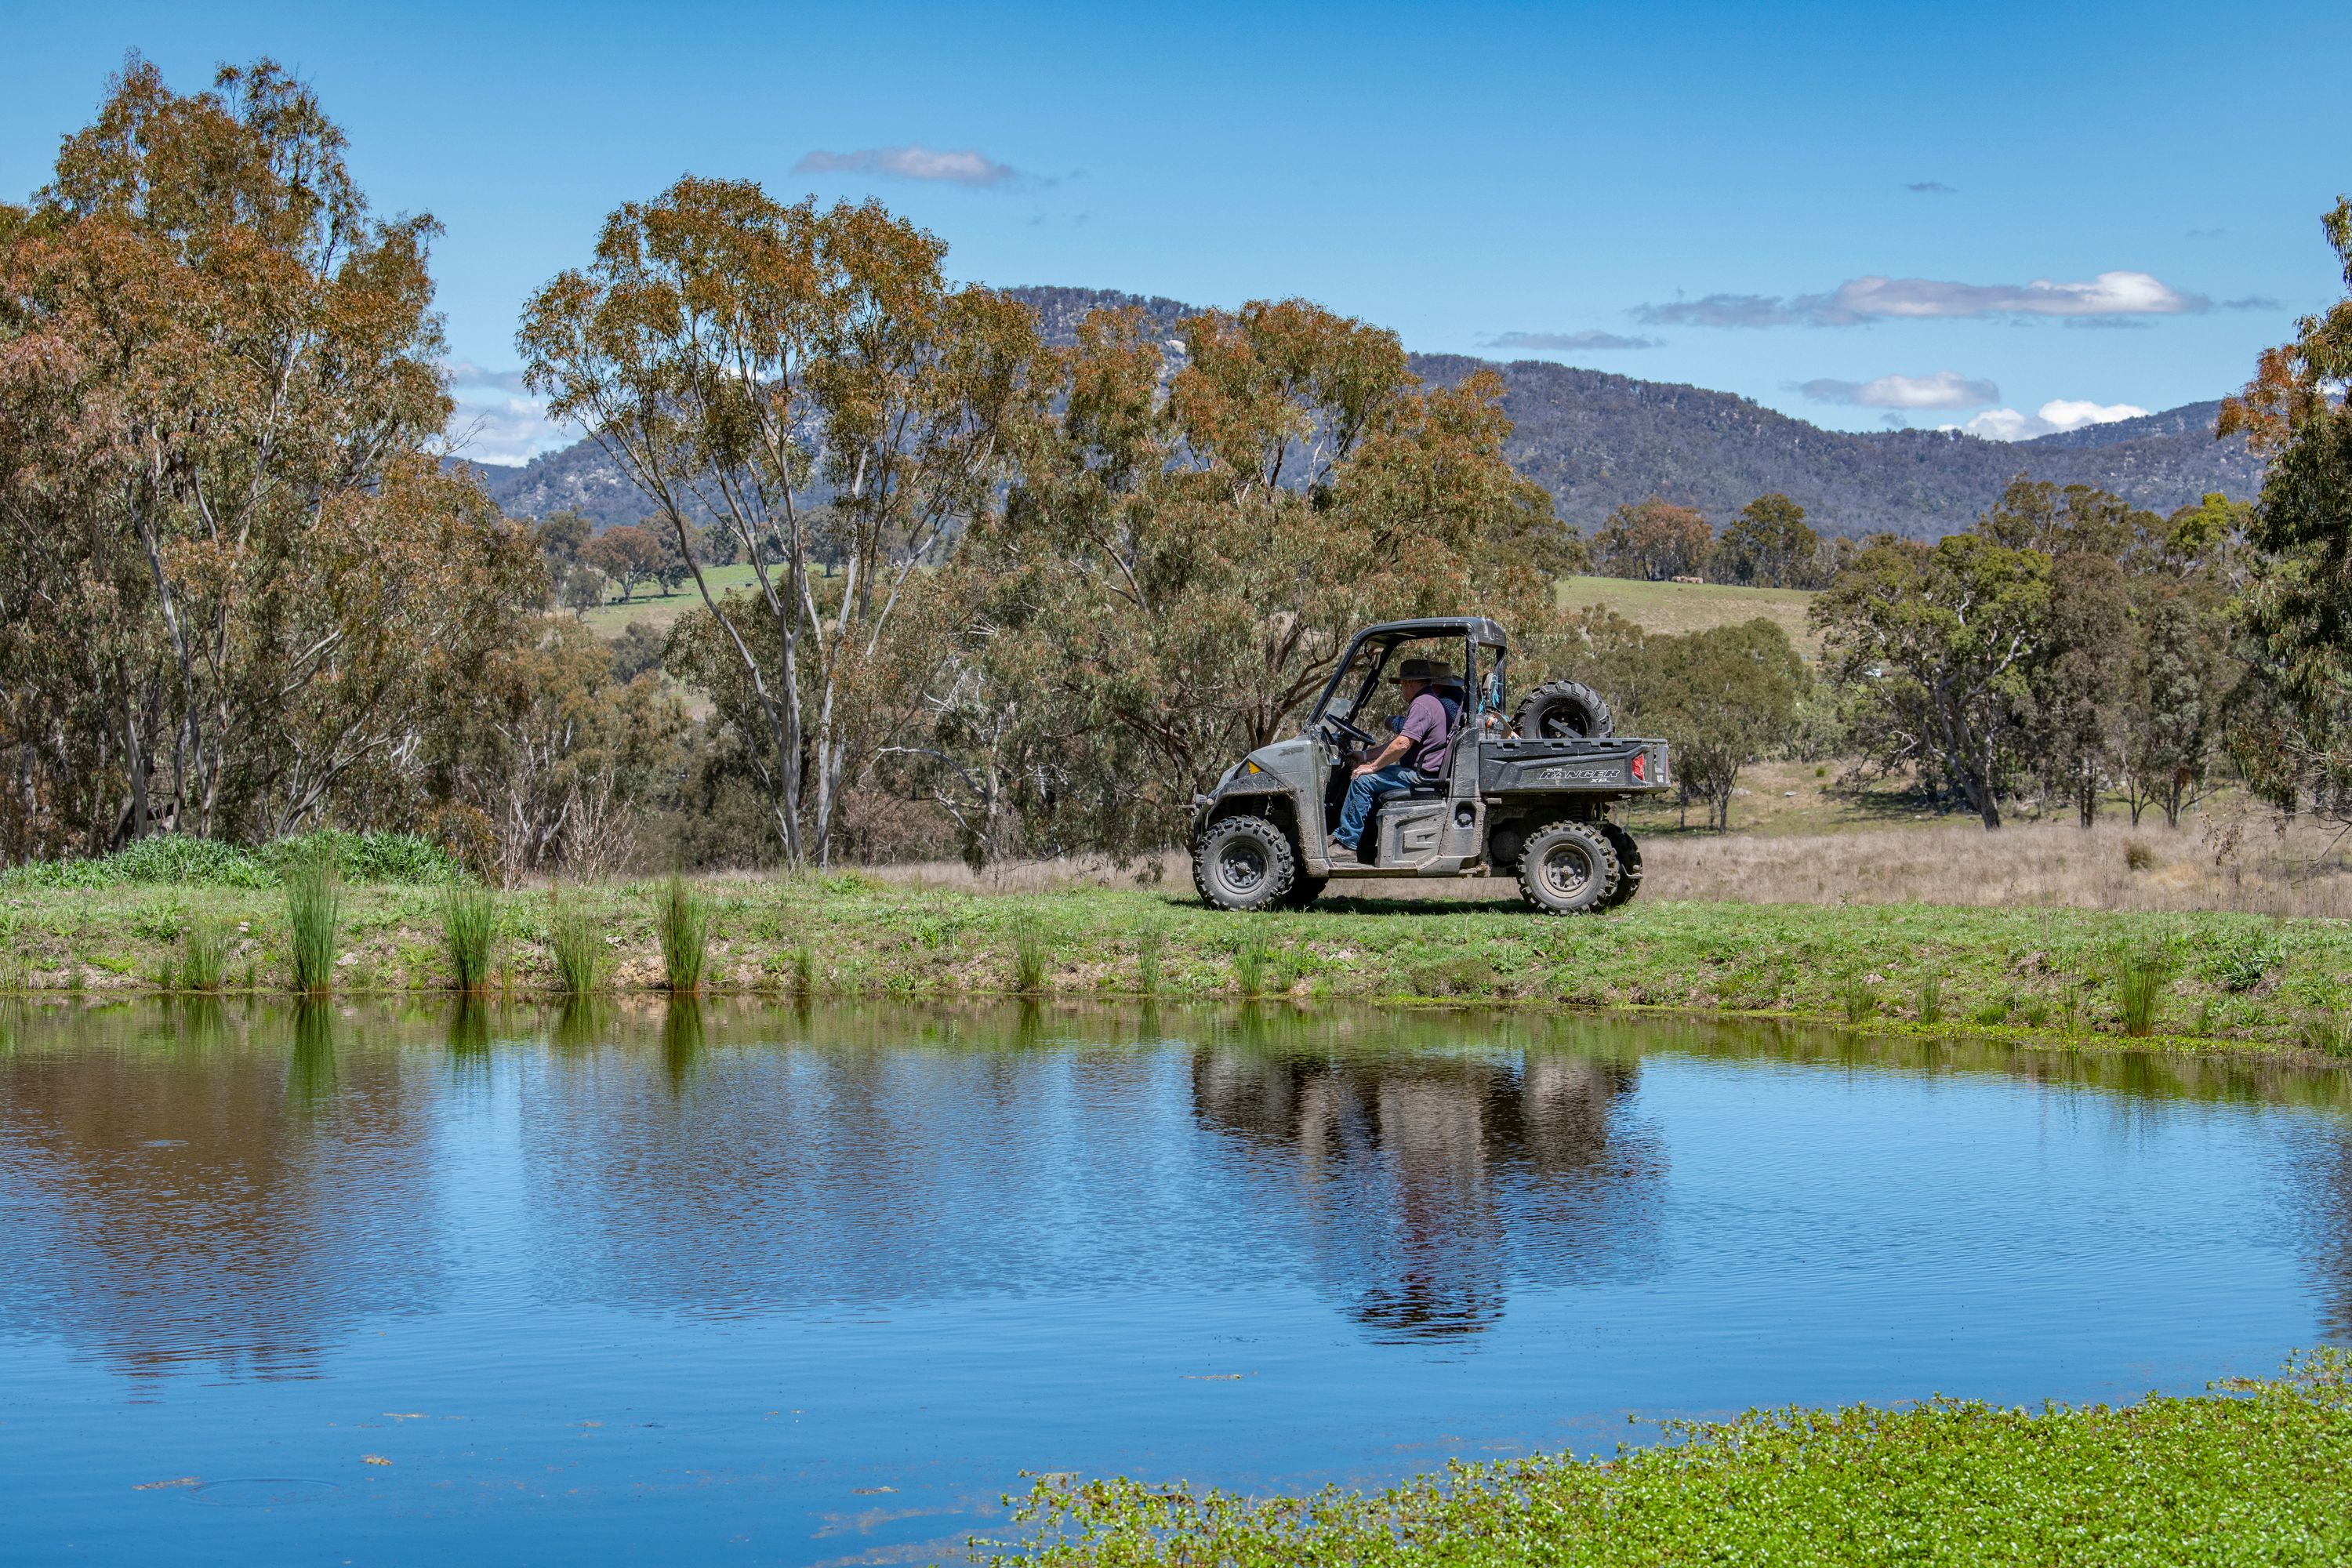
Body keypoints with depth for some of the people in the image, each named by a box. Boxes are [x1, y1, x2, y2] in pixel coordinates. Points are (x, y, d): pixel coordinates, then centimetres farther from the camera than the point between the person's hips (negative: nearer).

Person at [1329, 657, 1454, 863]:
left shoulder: (1422, 705, -16)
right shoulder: (1431, 702, 20)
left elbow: (1402, 745, -26)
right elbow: (1399, 740, 25)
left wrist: (1373, 767, -15)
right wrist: (1366, 757, 24)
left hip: (1421, 776, -11)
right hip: (1423, 774, 11)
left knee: (1362, 781, -16)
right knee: (1367, 779, 18)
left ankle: (1347, 844, -14)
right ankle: (1342, 836, 15)